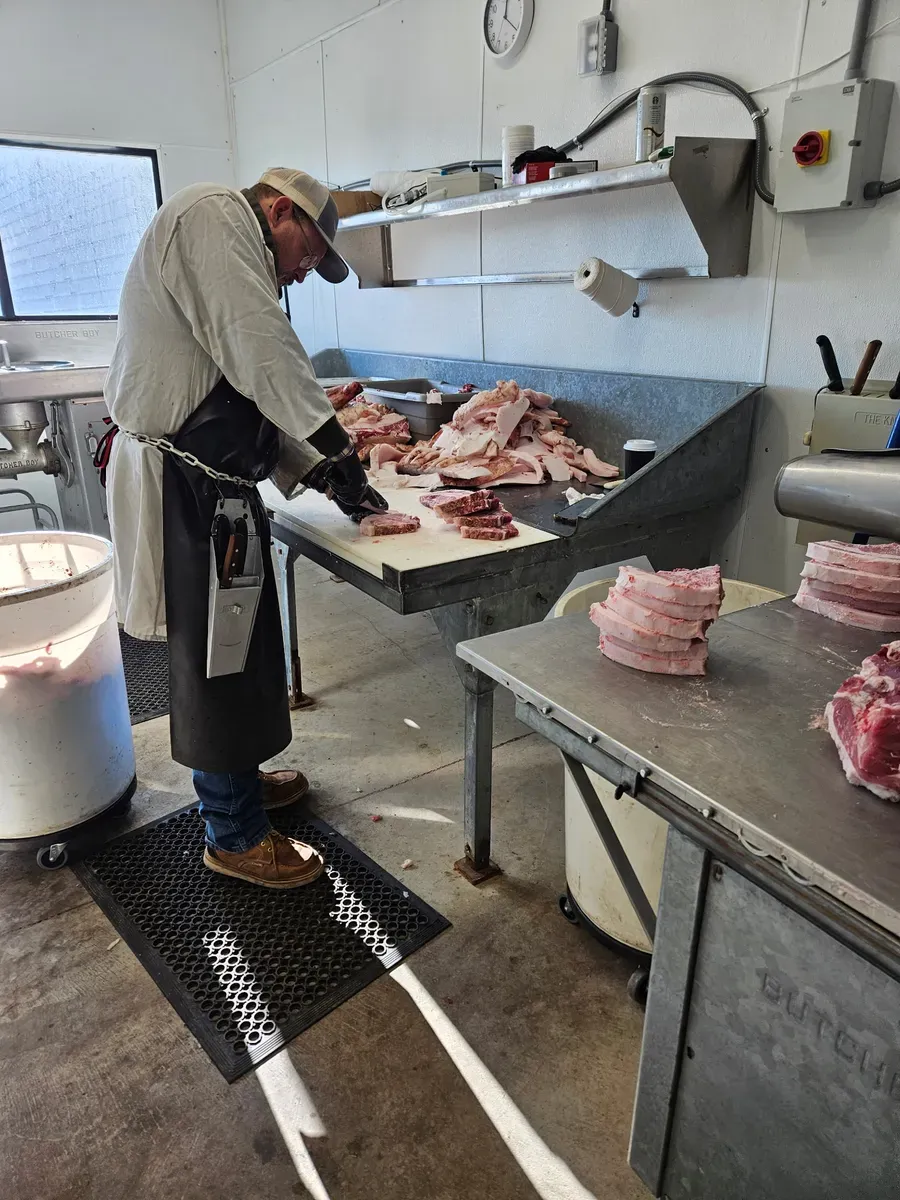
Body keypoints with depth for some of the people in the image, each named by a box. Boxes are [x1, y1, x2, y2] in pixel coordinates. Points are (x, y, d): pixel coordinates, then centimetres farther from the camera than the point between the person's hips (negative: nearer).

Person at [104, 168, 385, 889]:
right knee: (217, 652, -2)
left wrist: (321, 473, 11)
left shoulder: (233, 255, 24)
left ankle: (237, 778, 38)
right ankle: (235, 835, 14)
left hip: (201, 478, 11)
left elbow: (251, 398, 20)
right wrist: (335, 448, -13)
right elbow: (264, 351, -20)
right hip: (183, 483, -11)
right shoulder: (211, 216, -7)